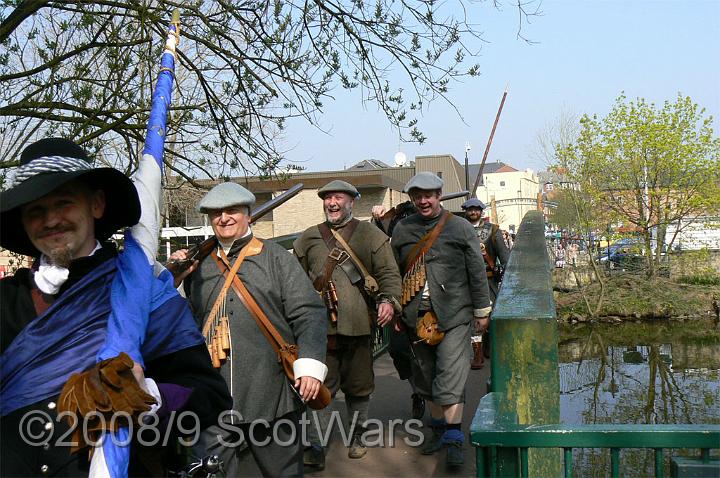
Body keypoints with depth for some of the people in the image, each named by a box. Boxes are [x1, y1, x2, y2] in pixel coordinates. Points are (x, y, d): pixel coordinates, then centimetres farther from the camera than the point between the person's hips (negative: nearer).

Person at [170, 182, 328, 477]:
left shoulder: (275, 258, 2)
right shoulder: (199, 264, 13)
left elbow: (309, 314, -3)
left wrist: (310, 365, -14)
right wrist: (174, 279, 5)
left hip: (271, 394, -2)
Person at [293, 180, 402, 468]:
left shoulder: (370, 235, 5)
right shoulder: (308, 239, 11)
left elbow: (389, 272, 0)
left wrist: (388, 300, -15)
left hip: (360, 324, 0)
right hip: (320, 326, 1)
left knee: (359, 386, 12)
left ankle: (357, 437, 29)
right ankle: (315, 447, 2)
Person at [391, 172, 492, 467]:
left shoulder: (460, 228, 0)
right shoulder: (402, 230, 7)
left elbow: (477, 272, 3)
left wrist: (482, 310, 4)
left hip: (453, 315, -3)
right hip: (417, 316, 4)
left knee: (451, 375, -9)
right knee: (426, 374, 12)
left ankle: (454, 438, -3)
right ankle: (438, 427, 27)